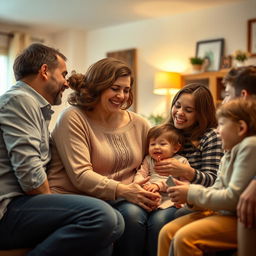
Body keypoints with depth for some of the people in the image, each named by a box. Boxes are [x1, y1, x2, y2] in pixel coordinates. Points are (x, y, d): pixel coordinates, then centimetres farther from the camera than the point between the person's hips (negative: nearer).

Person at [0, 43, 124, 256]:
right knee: (101, 215, -27)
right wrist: (53, 210, -4)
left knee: (113, 223, 2)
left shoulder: (38, 108, 23)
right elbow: (30, 176, -18)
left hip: (22, 202, 10)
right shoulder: (19, 100, -8)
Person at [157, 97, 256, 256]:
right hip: (222, 212, 9)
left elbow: (233, 198, -21)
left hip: (240, 219, -9)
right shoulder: (229, 152, 12)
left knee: (184, 237, -24)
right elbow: (217, 190, 12)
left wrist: (192, 194, -12)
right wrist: (188, 192, -5)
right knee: (167, 232, -2)